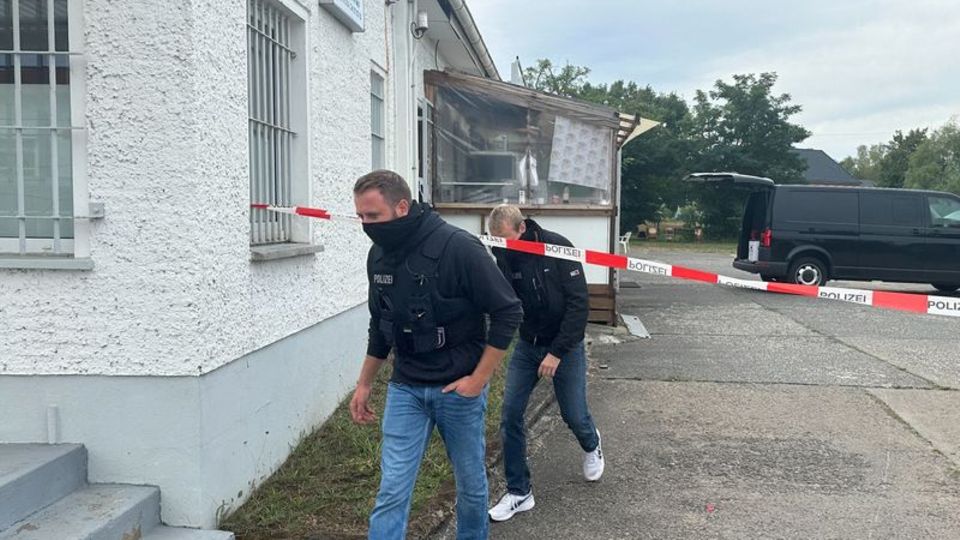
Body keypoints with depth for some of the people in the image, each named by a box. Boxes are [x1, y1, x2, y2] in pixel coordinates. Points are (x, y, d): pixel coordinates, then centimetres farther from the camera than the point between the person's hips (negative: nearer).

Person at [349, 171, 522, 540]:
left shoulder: (458, 247, -19)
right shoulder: (379, 255, 1)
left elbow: (508, 312, -16)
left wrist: (479, 378, -15)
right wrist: (364, 384, 16)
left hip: (458, 389, -4)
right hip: (405, 389, 4)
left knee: (471, 482, 14)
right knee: (392, 489, 0)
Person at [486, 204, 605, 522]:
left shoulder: (558, 248, -19)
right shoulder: (501, 258, -10)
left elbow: (578, 304, -18)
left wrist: (557, 352, -20)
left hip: (564, 345, -3)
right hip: (528, 345, 3)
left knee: (573, 415, 5)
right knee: (510, 414, -5)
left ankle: (591, 446, 43)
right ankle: (519, 493, 10)